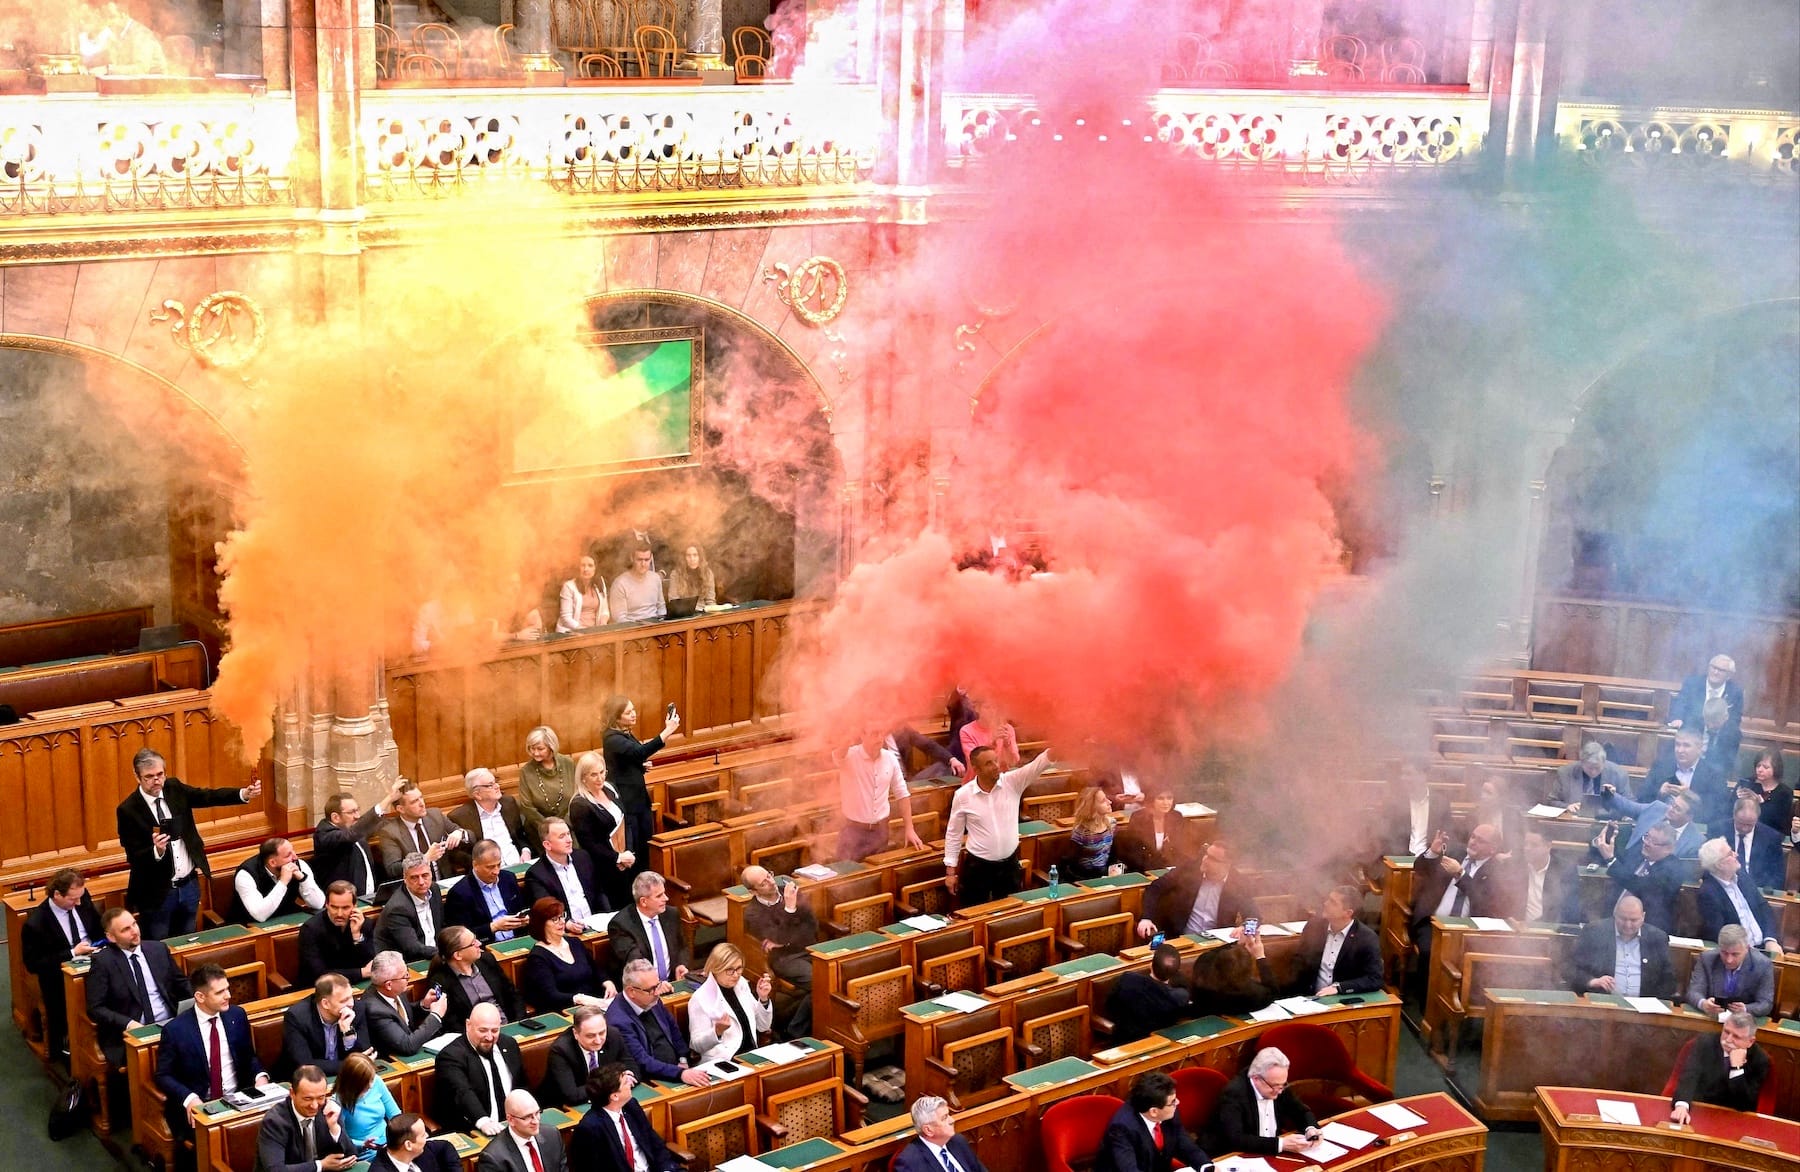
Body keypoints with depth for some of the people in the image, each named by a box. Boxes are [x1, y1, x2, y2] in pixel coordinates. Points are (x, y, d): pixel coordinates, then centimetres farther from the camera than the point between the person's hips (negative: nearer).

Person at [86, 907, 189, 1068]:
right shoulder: (102, 962, -1)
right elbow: (95, 1009, -5)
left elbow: (181, 984, 21)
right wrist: (128, 1023, -18)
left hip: (170, 1025, 4)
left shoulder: (159, 949, 12)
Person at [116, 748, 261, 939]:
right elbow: (133, 857, -15)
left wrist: (245, 794, -23)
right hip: (157, 892, -5)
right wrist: (156, 850, -35)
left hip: (189, 885, 5)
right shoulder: (128, 810, -15)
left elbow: (209, 797, -8)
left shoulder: (174, 788, -1)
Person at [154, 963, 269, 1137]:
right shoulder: (175, 1029, -8)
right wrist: (189, 1098, -19)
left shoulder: (237, 1016, 5)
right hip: (197, 1105, -4)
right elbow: (163, 1075, -1)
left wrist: (260, 1076, -5)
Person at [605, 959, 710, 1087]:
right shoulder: (619, 1021, -20)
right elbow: (643, 1063, -24)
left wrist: (683, 1061, 8)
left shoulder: (652, 1001, 2)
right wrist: (681, 1074, -32)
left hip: (676, 1068, 7)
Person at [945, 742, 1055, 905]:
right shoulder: (962, 795, -10)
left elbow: (1037, 765, -24)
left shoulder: (1013, 782, -9)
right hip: (977, 867, -2)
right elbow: (953, 834, -1)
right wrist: (950, 871, 0)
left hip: (1009, 864, 2)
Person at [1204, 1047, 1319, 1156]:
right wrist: (1281, 1144, -32)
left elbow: (1302, 1112, 11)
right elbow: (1235, 1139, -30)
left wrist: (1311, 1129, -11)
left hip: (1269, 1156, 6)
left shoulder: (1278, 1086, -3)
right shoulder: (1234, 1093, -21)